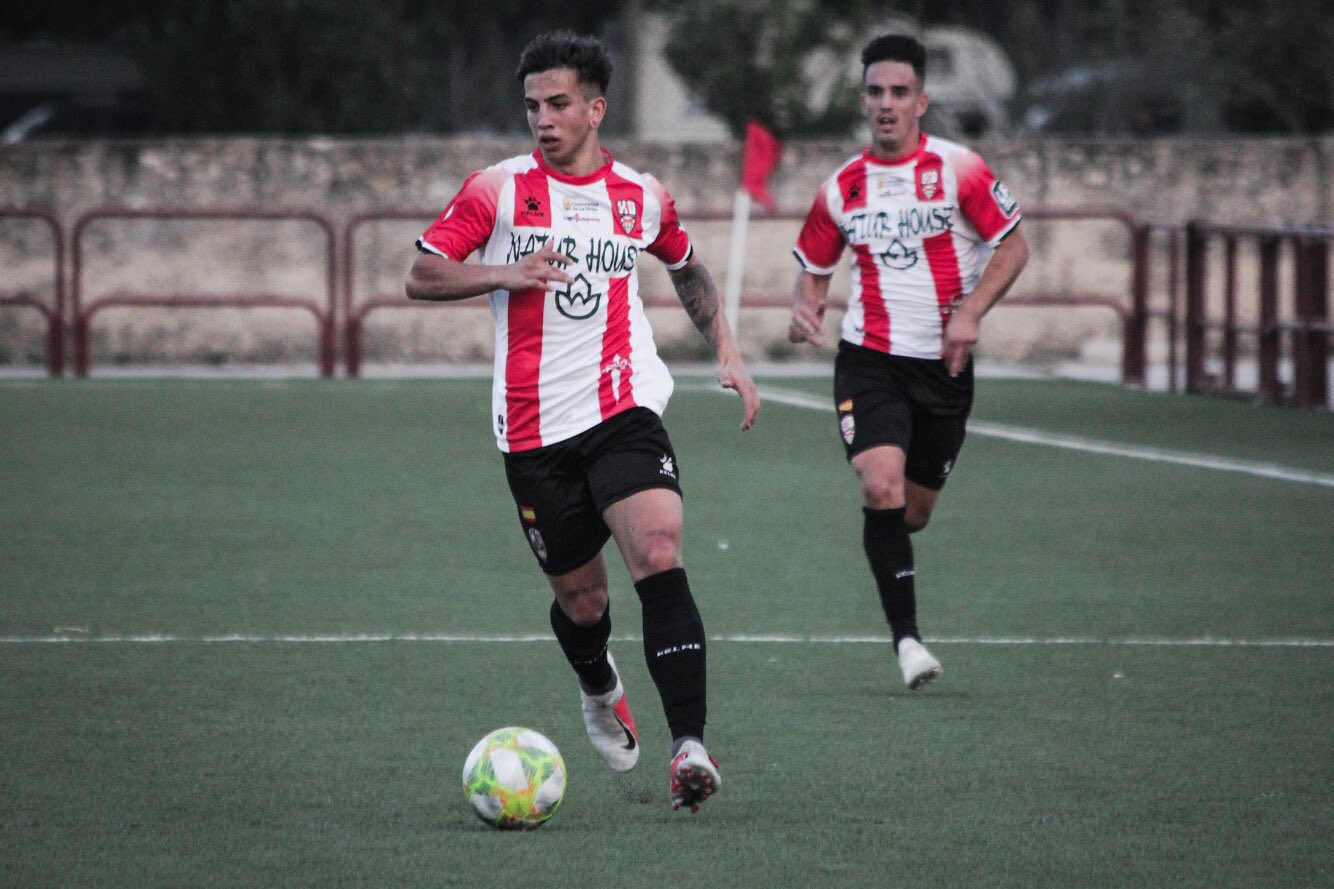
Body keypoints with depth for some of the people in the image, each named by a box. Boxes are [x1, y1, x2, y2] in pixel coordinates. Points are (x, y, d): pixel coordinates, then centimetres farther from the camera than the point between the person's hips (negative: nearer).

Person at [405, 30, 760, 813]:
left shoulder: (642, 196, 8)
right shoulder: (498, 189, 1)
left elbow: (688, 269, 27)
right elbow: (422, 276, -2)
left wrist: (728, 353, 17)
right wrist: (505, 273, -18)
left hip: (625, 410, 0)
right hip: (534, 427, 0)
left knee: (660, 556, -22)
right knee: (580, 595, 9)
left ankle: (690, 747, -27)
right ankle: (601, 690, 45)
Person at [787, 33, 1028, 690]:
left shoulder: (958, 169, -4)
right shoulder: (841, 189, 3)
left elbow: (1013, 245, -1)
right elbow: (813, 270, 14)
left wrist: (969, 312, -14)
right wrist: (805, 309, -9)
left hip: (944, 364, 0)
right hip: (868, 360, 0)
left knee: (912, 511, 7)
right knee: (882, 489, -21)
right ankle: (906, 637, -17)